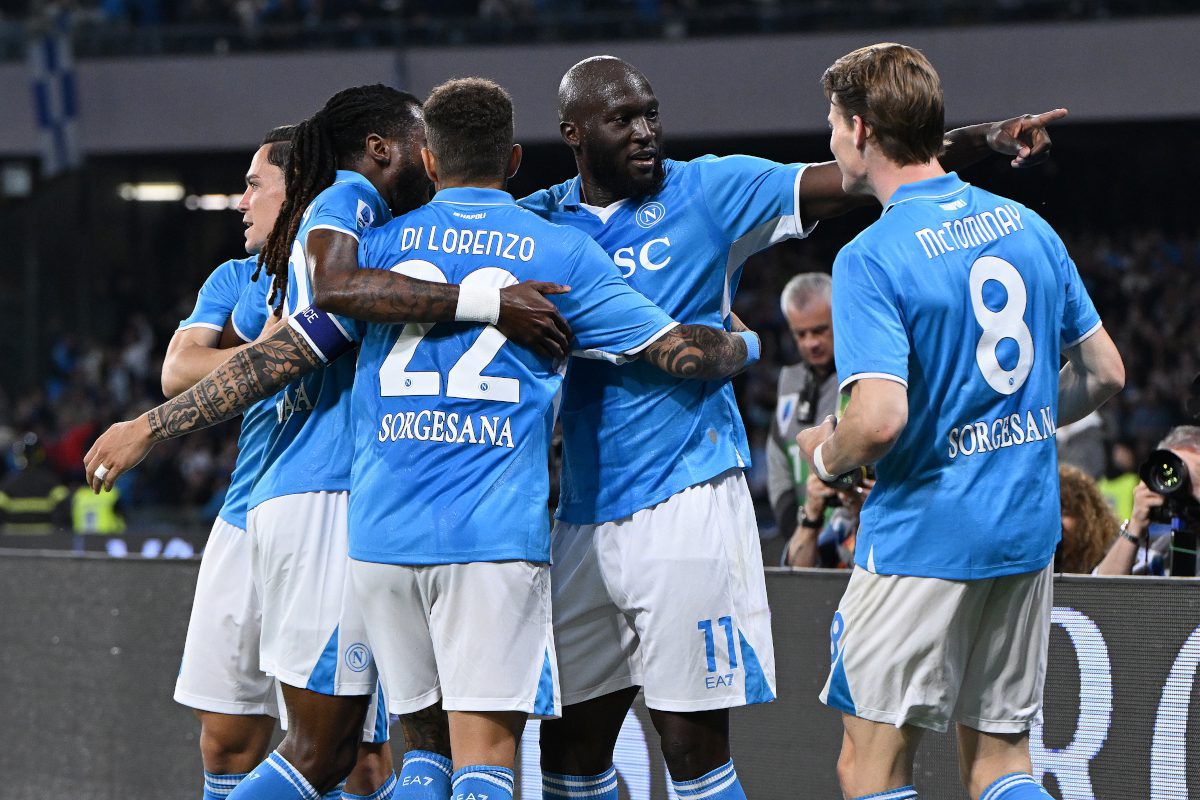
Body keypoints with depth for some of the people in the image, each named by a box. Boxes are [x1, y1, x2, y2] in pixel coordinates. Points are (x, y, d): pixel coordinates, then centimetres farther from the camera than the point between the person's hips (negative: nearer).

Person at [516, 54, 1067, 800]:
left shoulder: (710, 192, 0)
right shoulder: (538, 221, 8)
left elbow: (855, 177, -6)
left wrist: (984, 138, -18)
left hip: (686, 505, -4)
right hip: (586, 512, 4)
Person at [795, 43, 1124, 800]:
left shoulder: (871, 258, -14)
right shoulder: (1026, 226, 7)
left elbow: (881, 419, -24)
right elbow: (1104, 373, 12)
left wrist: (827, 455, -3)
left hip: (923, 535, -7)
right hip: (1028, 529, 7)